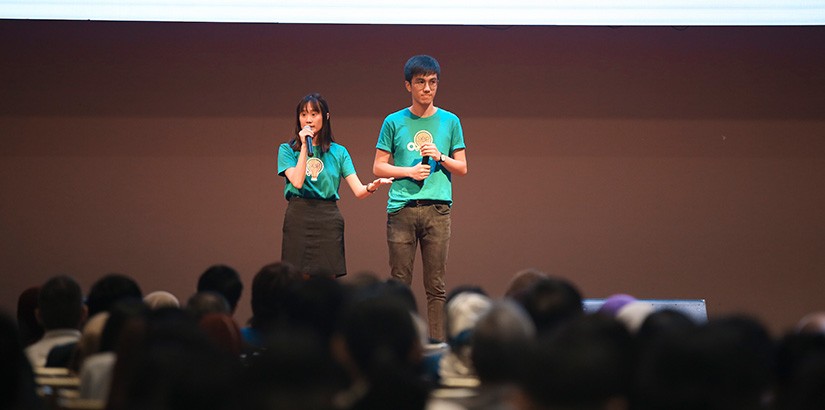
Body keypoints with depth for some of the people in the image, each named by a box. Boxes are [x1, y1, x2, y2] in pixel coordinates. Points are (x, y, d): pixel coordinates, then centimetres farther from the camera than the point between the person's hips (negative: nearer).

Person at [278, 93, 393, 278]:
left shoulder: (338, 152, 10)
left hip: (329, 220, 2)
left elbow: (358, 191, 0)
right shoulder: (287, 150, 6)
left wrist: (372, 186, -23)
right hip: (299, 218, -2)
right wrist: (304, 146, -8)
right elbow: (297, 182, -11)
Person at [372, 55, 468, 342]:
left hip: (437, 208, 1)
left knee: (436, 285, 0)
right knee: (399, 281, -1)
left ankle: (437, 343, 2)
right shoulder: (394, 122, 7)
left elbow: (462, 168, 12)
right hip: (401, 209, -1)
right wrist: (410, 171, -7)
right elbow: (378, 167, 7)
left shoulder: (450, 122, 10)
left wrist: (441, 157, -6)